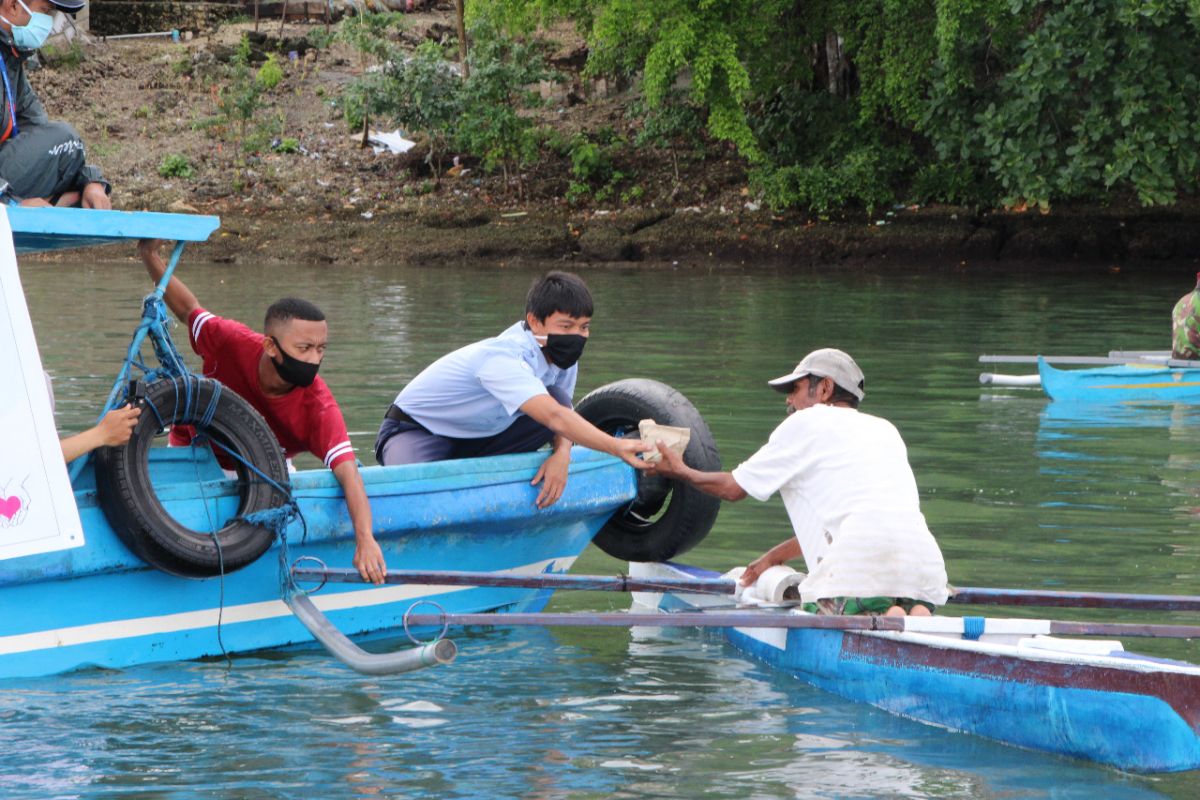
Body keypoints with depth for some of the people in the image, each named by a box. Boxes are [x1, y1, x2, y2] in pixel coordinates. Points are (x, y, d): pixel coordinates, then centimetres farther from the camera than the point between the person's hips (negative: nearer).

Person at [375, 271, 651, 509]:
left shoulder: (560, 353, -8)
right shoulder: (503, 358, -34)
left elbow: (562, 411, 3)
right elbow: (554, 417, -47)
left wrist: (562, 453, -21)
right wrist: (617, 448, -56)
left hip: (476, 435, 8)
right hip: (416, 431, -8)